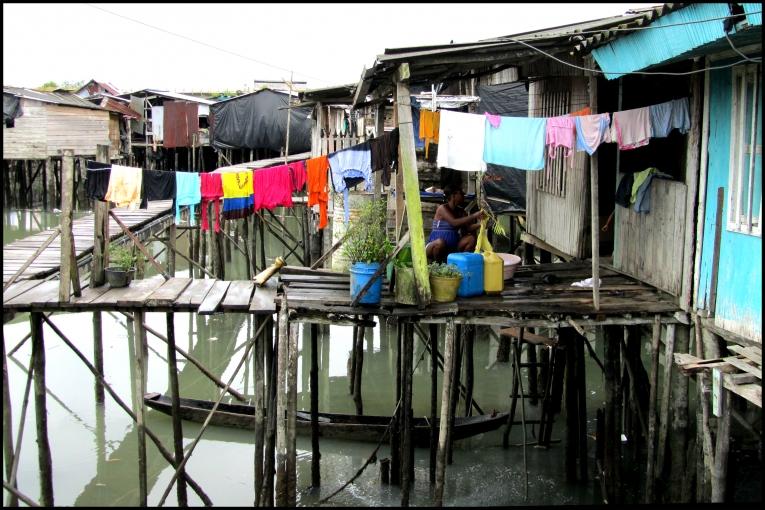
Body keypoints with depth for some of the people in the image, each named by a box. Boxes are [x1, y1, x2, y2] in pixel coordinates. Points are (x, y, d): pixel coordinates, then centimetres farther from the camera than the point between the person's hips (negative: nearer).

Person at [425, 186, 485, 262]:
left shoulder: (460, 211, 6)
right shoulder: (442, 208, -14)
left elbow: (467, 228, -2)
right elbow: (454, 223, -29)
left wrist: (480, 224, -20)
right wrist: (474, 216, -30)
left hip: (451, 248, 6)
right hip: (435, 246, -6)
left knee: (471, 238, -11)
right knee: (440, 242, -39)